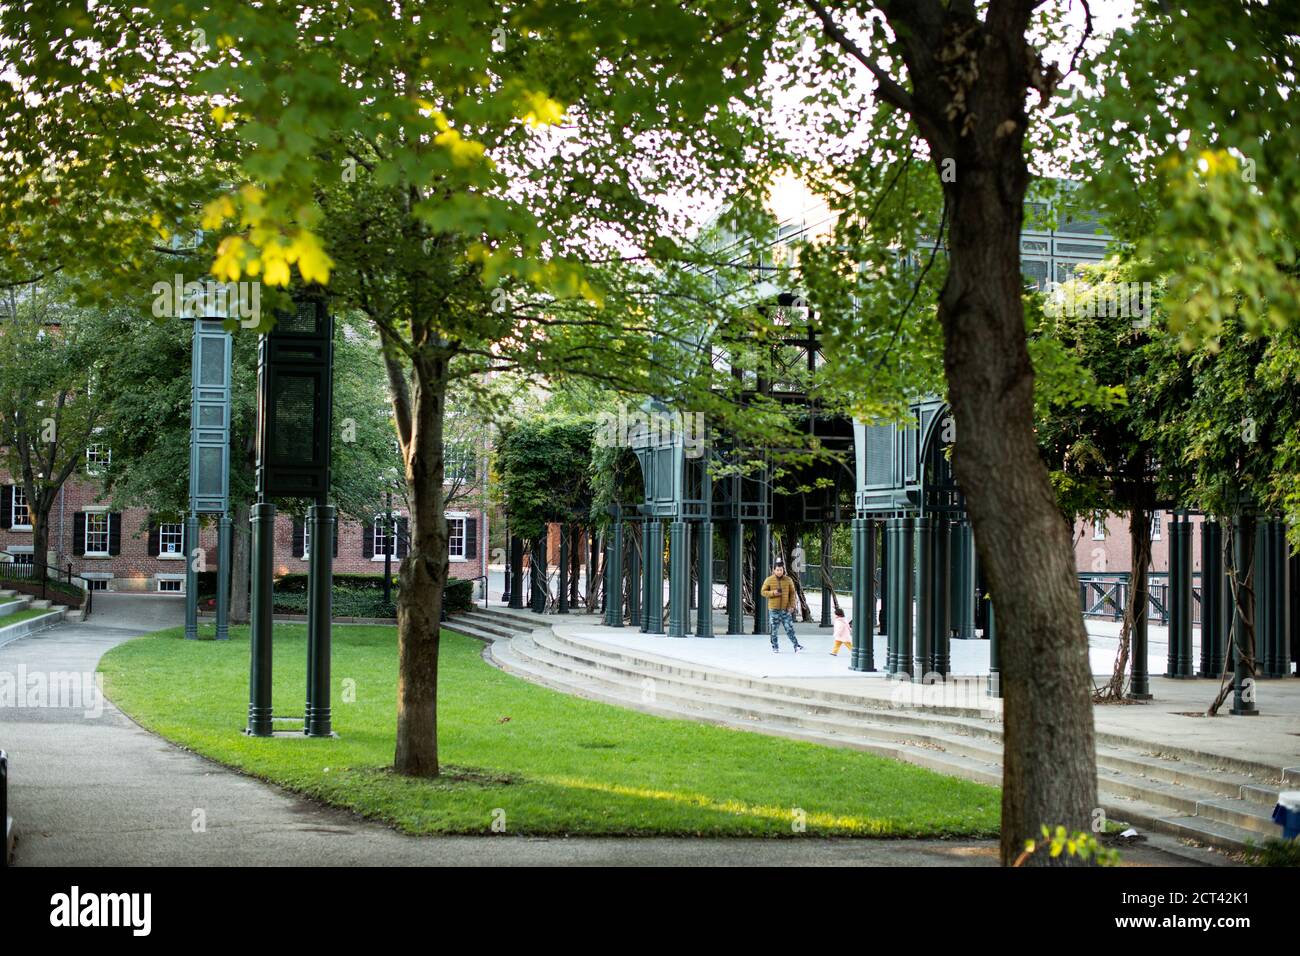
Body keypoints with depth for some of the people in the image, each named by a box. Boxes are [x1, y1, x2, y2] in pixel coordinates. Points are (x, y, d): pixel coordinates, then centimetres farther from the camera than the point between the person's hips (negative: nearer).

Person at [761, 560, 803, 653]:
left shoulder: (788, 580, 2)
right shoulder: (769, 580, -1)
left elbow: (792, 593, 6)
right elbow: (763, 592, 2)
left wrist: (792, 605, -3)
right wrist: (773, 593, -15)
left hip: (785, 609, 0)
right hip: (774, 609, 0)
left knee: (789, 628, -3)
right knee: (774, 629, 4)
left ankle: (796, 645, 3)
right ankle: (775, 647, 15)